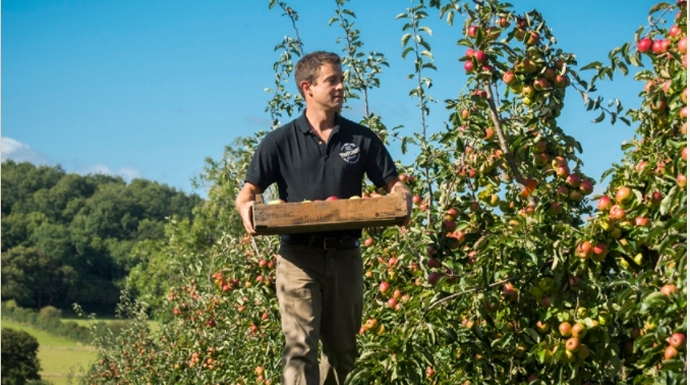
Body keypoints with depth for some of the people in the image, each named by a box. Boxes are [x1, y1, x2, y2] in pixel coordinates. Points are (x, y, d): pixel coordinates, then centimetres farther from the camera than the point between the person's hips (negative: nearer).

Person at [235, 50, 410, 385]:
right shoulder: (280, 141, 1)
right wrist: (246, 206, -22)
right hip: (299, 256, -3)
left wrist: (401, 201, -14)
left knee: (343, 350, 12)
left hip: (345, 256, 3)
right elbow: (248, 190, 2)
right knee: (300, 347, -14)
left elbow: (393, 185, 10)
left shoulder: (362, 139, 6)